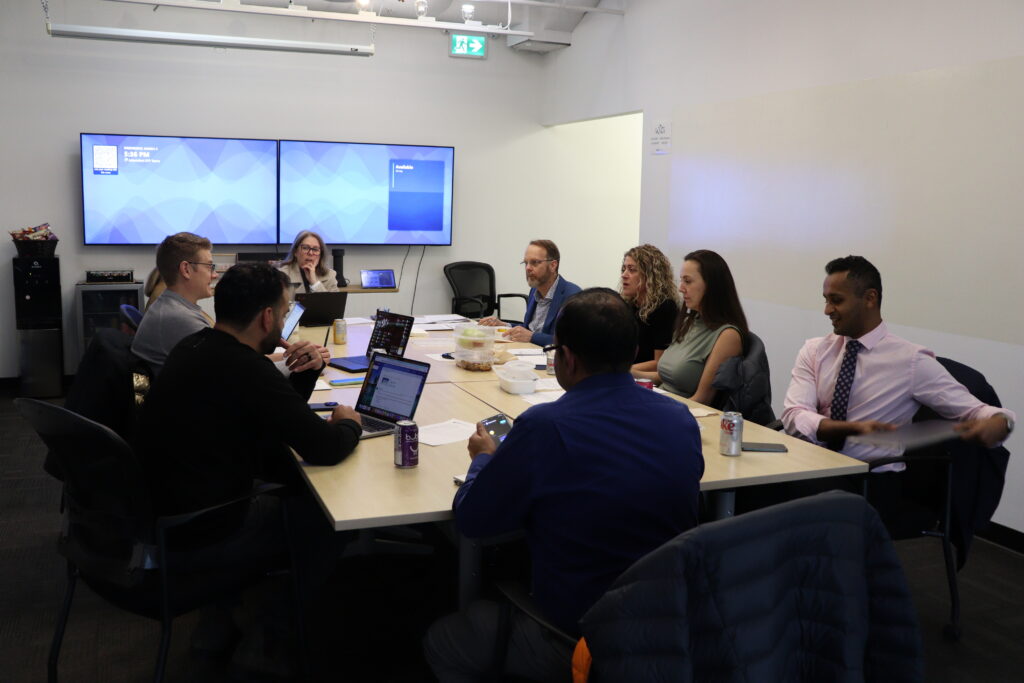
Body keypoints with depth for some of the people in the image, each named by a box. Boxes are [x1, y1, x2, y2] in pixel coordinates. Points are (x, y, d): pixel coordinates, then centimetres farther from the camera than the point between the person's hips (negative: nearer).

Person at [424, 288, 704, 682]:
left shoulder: (544, 428, -25)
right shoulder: (683, 420, -7)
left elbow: (471, 521, -12)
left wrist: (484, 457, 9)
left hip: (582, 641, -6)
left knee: (440, 642, 20)